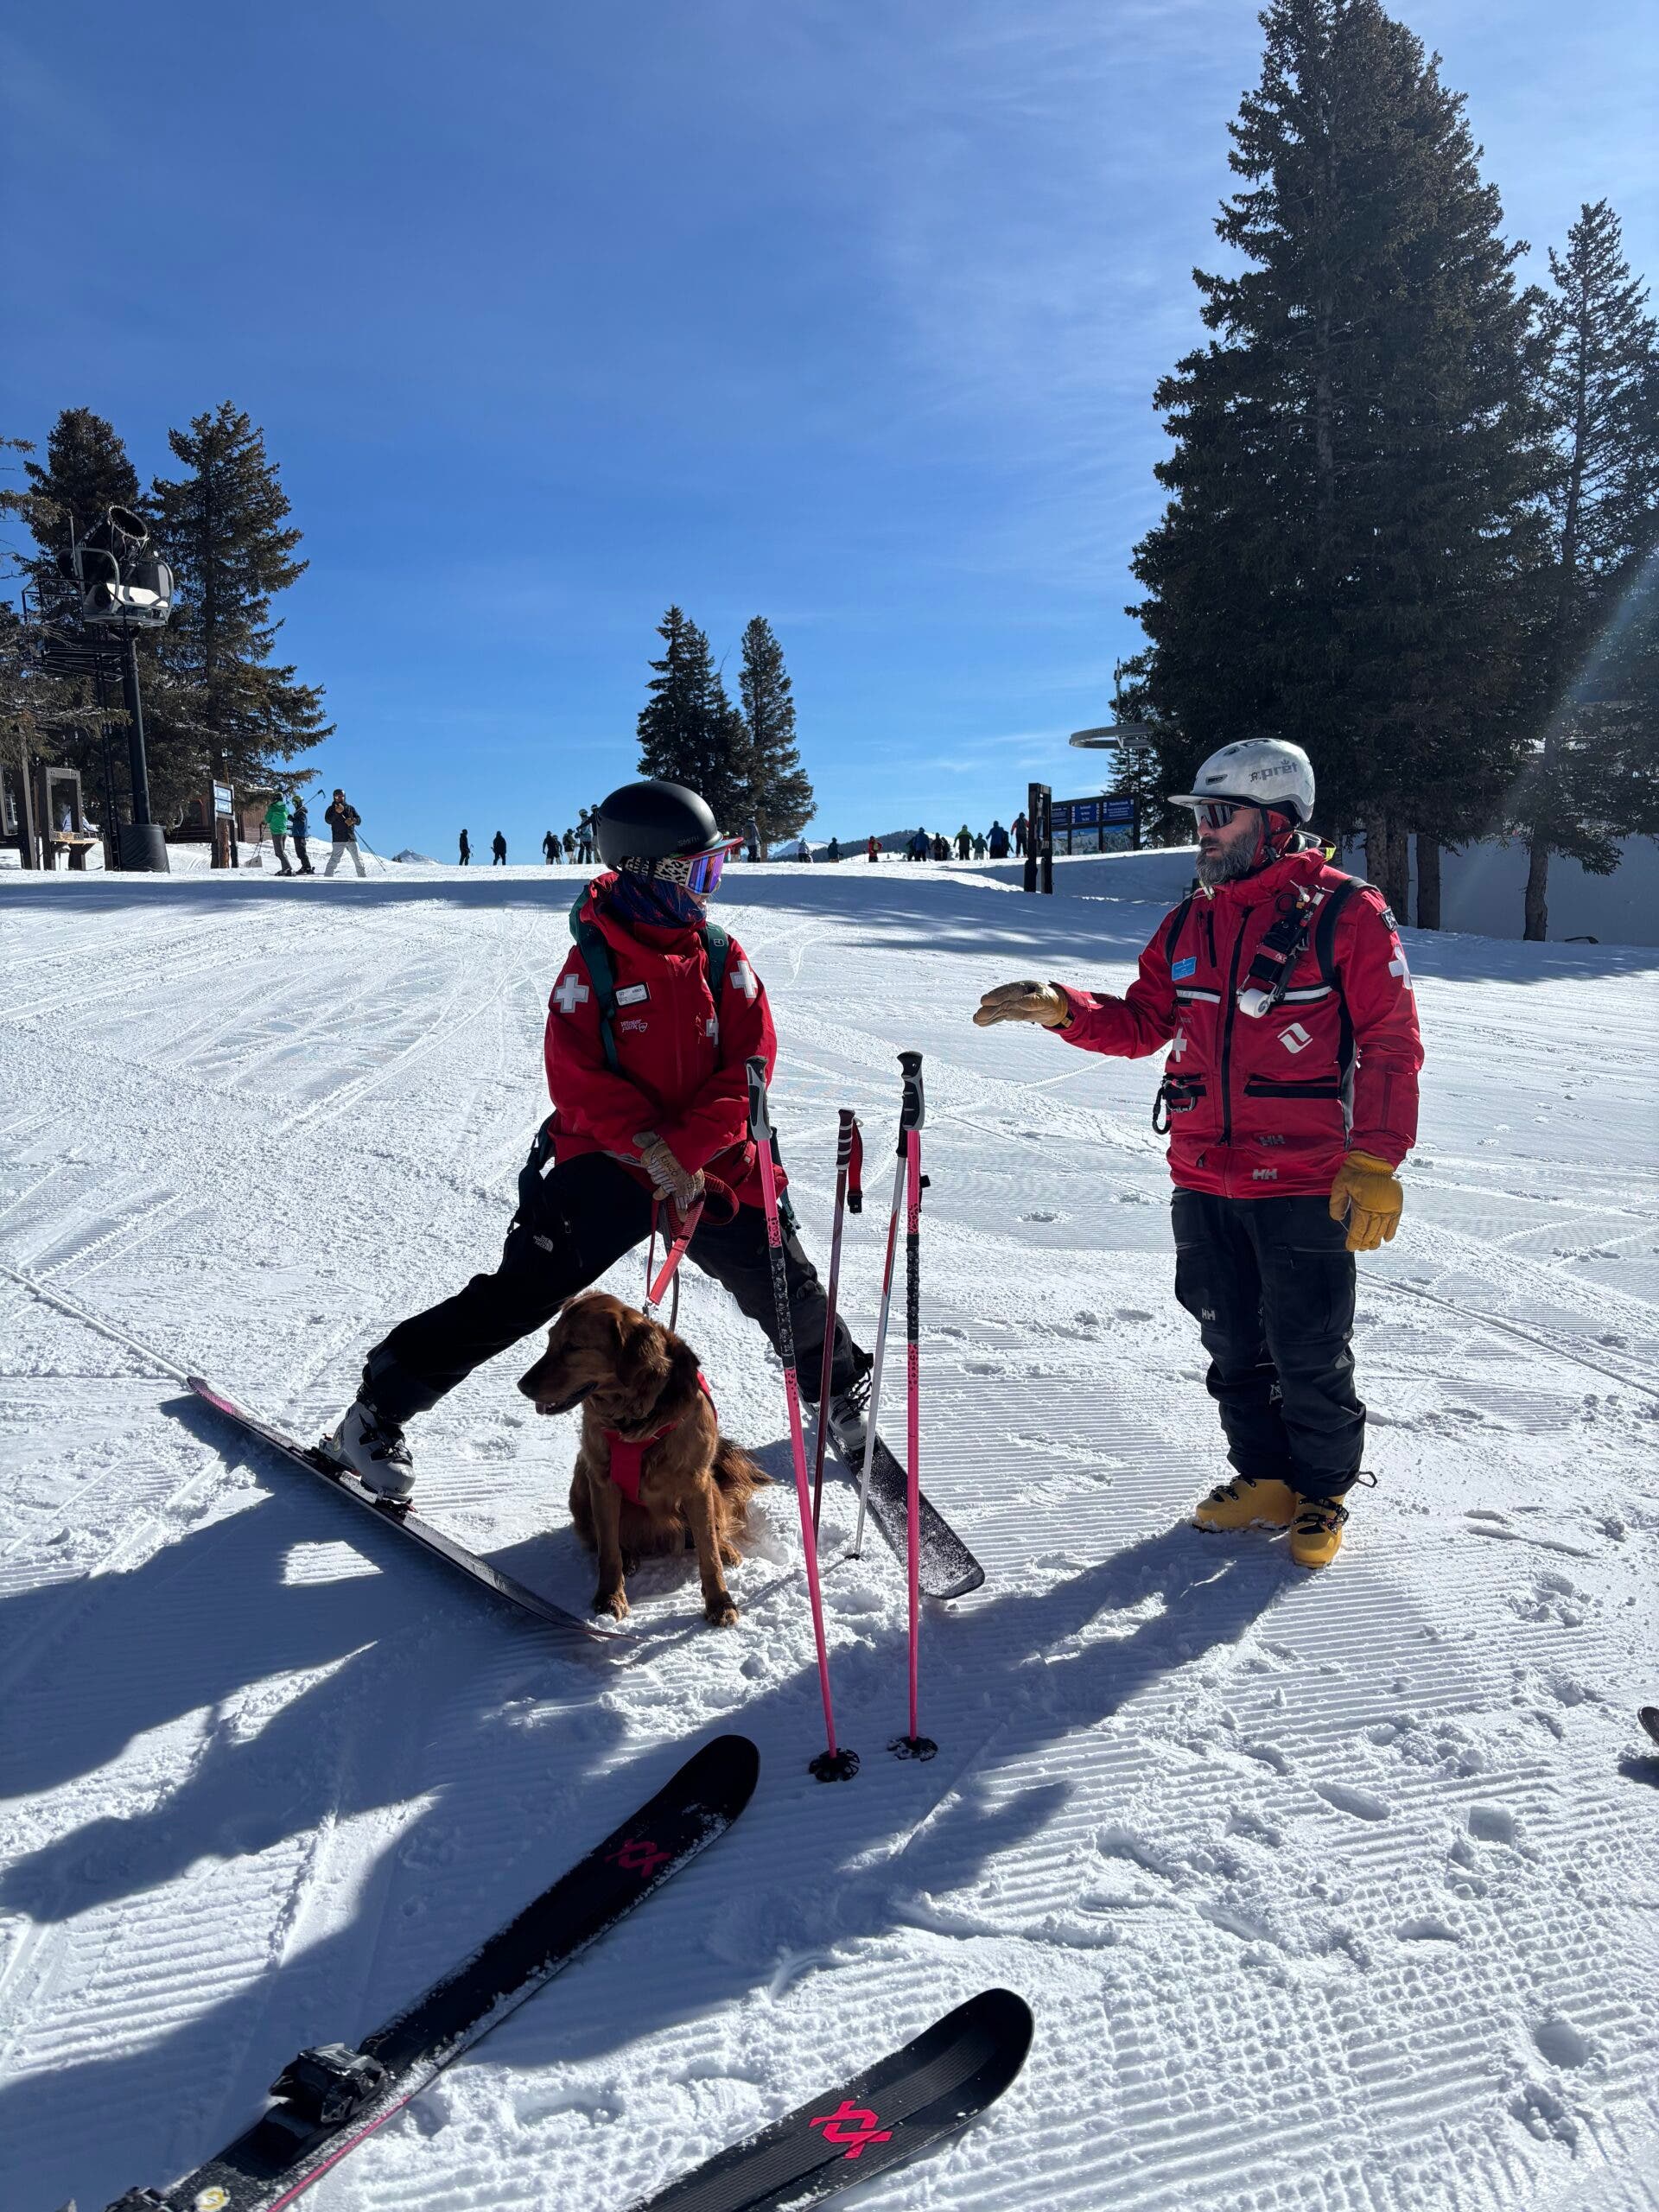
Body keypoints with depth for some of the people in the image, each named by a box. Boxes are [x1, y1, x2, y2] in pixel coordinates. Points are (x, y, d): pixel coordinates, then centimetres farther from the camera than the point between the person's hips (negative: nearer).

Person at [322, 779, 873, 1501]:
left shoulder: (725, 960, -1)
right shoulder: (594, 963, -9)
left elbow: (749, 1067, -7)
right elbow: (575, 1077, -13)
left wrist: (687, 1148, -20)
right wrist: (649, 1146, -25)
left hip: (713, 1166, 4)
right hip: (607, 1162, -3)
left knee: (789, 1292, 11)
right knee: (521, 1291, -12)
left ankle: (841, 1391, 41)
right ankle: (376, 1412, 4)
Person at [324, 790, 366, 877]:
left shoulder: (350, 808, 16)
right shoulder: (331, 809, 8)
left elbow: (359, 820, 11)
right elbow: (328, 820, -7)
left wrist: (353, 820, -11)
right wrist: (336, 812, -20)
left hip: (351, 838, 3)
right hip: (339, 839, -3)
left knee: (358, 859, 4)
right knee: (335, 859, -14)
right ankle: (327, 876, -14)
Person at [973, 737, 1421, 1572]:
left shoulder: (1344, 914, -7)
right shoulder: (1189, 923, 10)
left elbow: (1391, 1046, -8)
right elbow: (1141, 1024, 13)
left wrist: (1375, 1163, -14)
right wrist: (1061, 1007, -3)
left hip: (1304, 1184, -5)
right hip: (1204, 1182, 6)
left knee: (1309, 1355, 7)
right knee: (1233, 1346, 16)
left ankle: (1323, 1495, 28)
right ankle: (1263, 1479, 34)